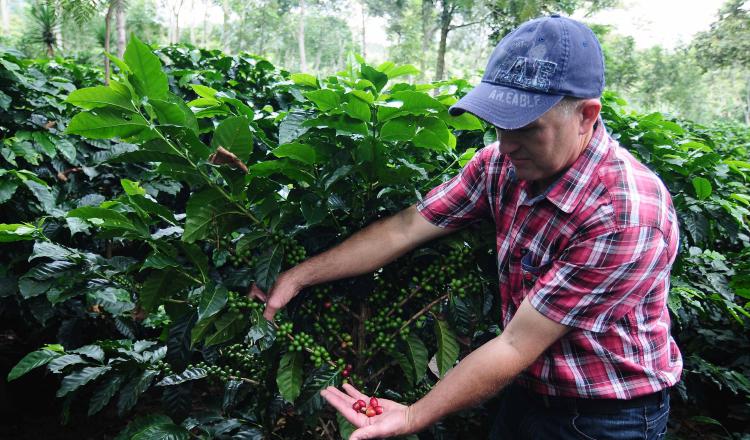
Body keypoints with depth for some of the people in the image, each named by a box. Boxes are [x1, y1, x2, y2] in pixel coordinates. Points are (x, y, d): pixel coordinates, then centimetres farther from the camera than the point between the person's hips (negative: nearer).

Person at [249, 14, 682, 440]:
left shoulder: (626, 213, -31)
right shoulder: (502, 163, -12)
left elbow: (516, 346, -28)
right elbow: (404, 229, -8)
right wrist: (297, 277, -7)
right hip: (528, 391, 5)